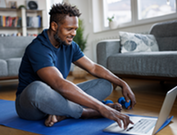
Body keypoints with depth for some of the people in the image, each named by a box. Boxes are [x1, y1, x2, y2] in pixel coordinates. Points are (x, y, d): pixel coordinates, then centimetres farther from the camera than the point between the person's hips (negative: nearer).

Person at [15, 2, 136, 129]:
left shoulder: (70, 46, 0)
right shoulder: (37, 48, -25)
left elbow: (94, 67, 7)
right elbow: (60, 84, -39)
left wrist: (122, 84, -5)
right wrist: (101, 108, -43)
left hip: (58, 97, 7)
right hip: (29, 103, -7)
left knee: (105, 84, -5)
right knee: (36, 88, -44)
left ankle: (61, 114, -24)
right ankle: (85, 113, -22)